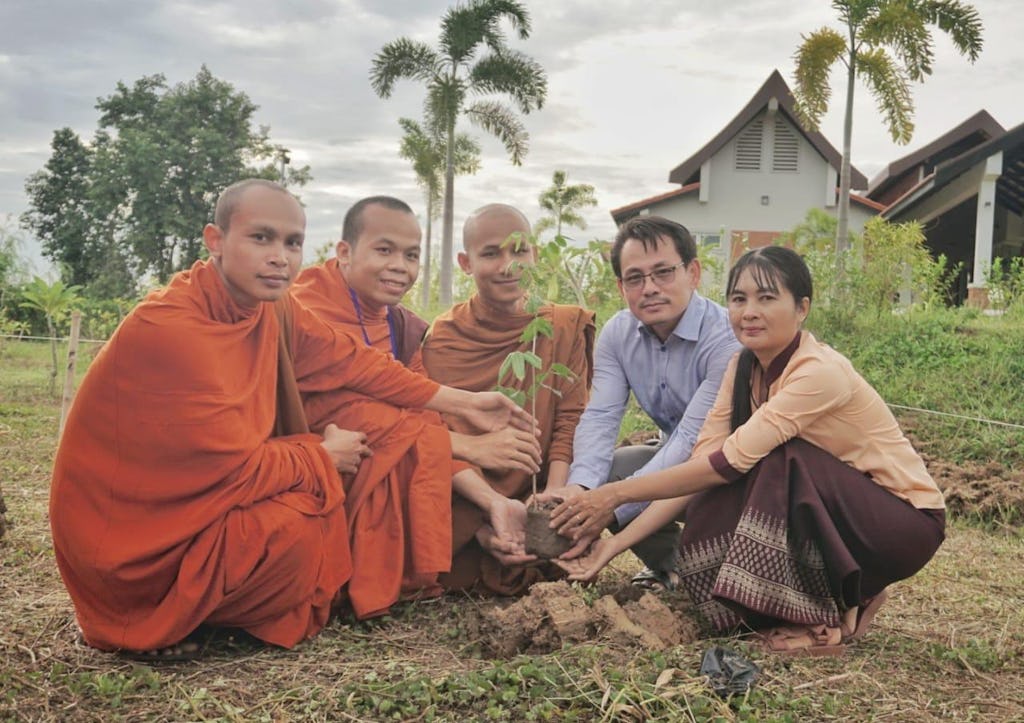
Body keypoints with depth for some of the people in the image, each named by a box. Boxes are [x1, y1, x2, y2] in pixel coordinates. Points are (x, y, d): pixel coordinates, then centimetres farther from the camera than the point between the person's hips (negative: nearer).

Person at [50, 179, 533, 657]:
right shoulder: (170, 330, -28)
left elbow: (350, 361, 6)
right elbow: (238, 470, -26)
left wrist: (463, 403, 5)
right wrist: (325, 455, -9)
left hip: (199, 504, 8)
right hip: (127, 545, -8)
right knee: (298, 527, -24)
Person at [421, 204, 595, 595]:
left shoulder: (564, 327, 1)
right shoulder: (441, 340, -5)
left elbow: (569, 422, -4)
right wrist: (480, 527, -22)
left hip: (537, 494, 2)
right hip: (462, 505, -1)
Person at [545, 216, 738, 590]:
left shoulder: (726, 339, -27)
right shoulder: (618, 334, -6)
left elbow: (692, 441, -33)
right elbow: (600, 416, -15)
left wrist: (609, 509, -42)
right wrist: (580, 487, -36)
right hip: (672, 457, 6)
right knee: (598, 473, -18)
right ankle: (668, 564, 6)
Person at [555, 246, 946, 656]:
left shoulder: (820, 372, -26)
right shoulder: (744, 368, -4)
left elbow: (730, 461, -31)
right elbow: (703, 462, -10)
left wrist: (618, 493, -27)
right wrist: (618, 542, -19)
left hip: (906, 520, -6)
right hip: (824, 518, 6)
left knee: (780, 461, -31)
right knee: (707, 533, -19)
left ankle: (845, 607, -13)